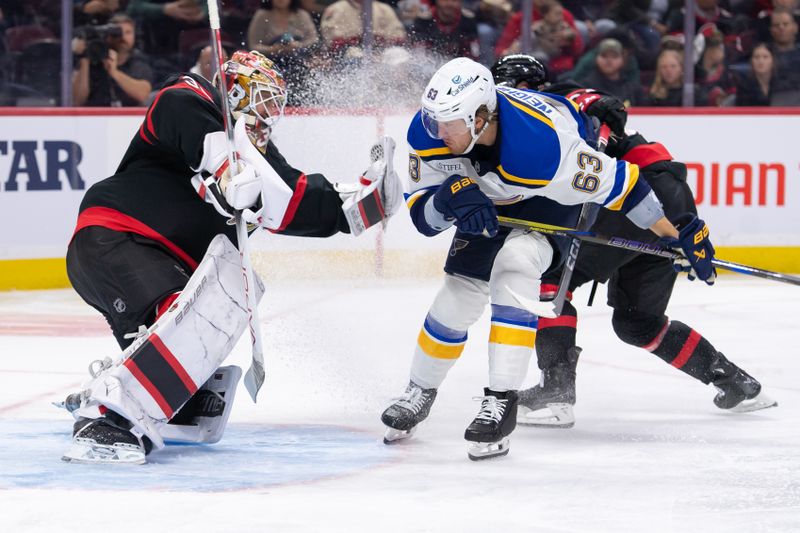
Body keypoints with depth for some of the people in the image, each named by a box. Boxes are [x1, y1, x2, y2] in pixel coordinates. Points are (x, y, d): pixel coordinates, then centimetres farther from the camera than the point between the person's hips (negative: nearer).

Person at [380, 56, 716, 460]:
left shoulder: (539, 146, -45)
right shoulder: (430, 131, -30)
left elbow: (617, 184, -34)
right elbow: (420, 213, -21)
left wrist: (683, 234, -27)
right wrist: (450, 198, -45)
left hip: (554, 194, -5)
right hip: (491, 190, 5)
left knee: (515, 259, -29)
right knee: (461, 290, 1)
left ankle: (501, 401, -26)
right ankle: (419, 392, 27)